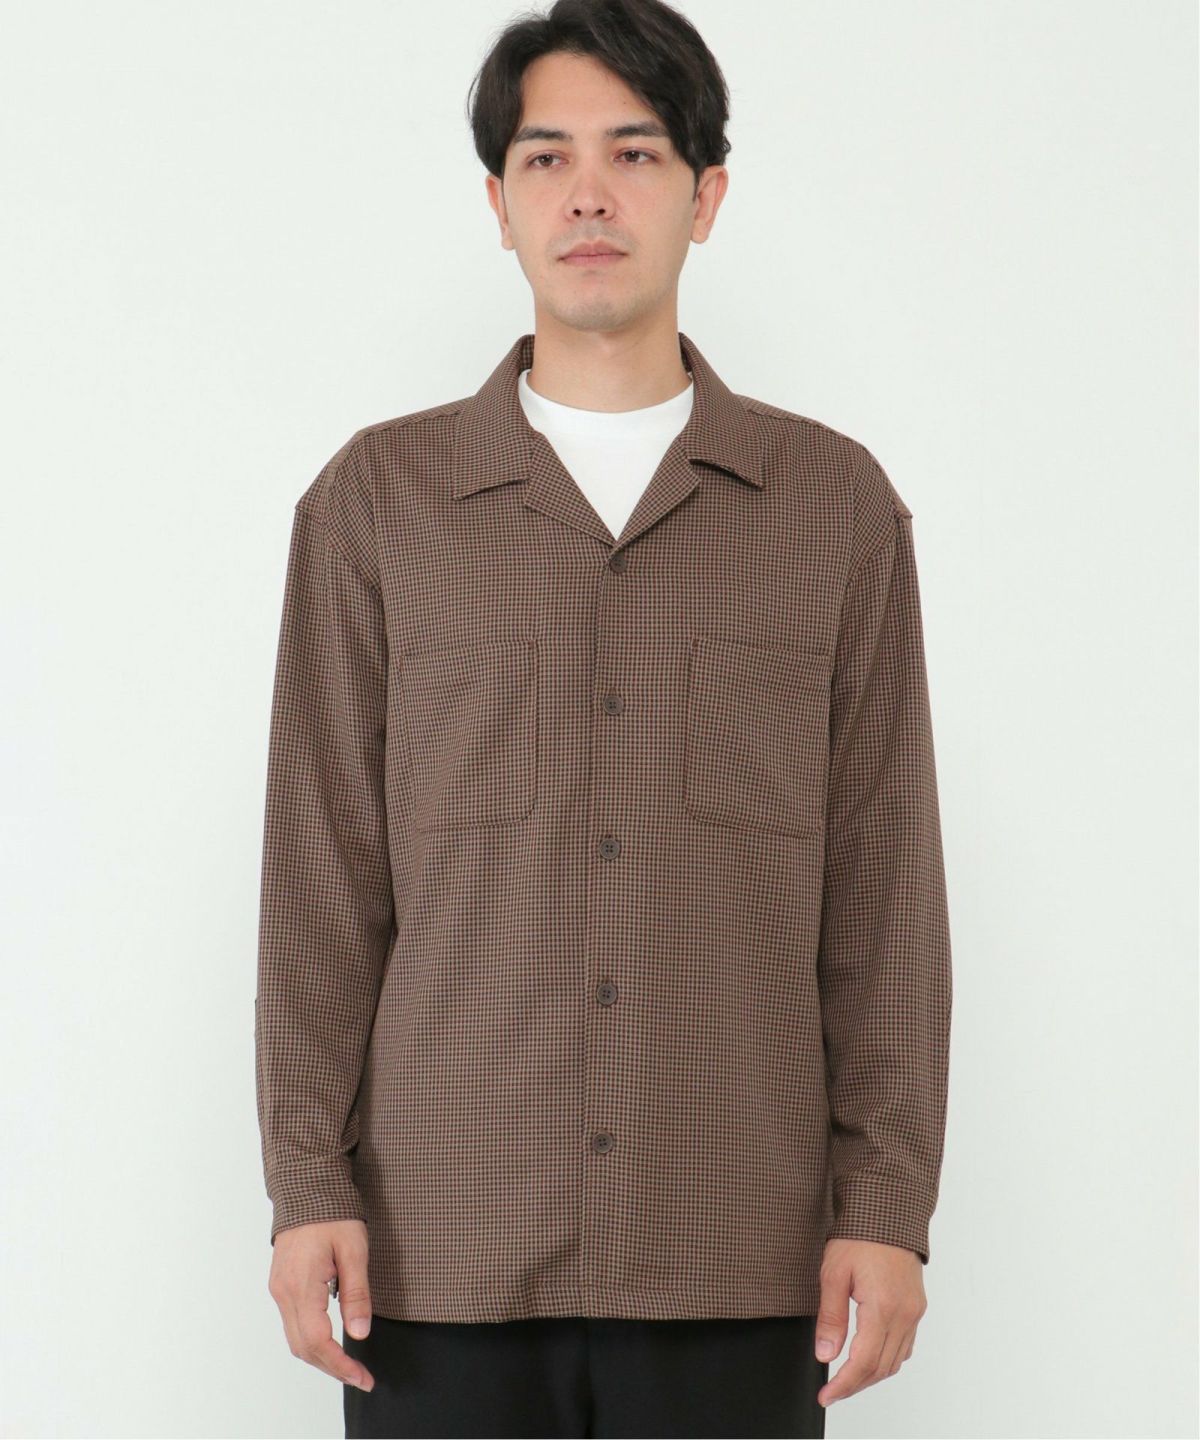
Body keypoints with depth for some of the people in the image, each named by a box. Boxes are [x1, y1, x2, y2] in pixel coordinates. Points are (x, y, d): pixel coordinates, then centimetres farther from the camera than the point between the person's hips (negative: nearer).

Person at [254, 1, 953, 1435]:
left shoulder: (836, 503, 6)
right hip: (445, 1252, 0)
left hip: (736, 1261, 0)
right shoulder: (374, 500, 5)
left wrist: (889, 1205, 0)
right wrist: (307, 1184, -2)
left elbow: (883, 885, 5)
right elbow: (321, 876, 4)